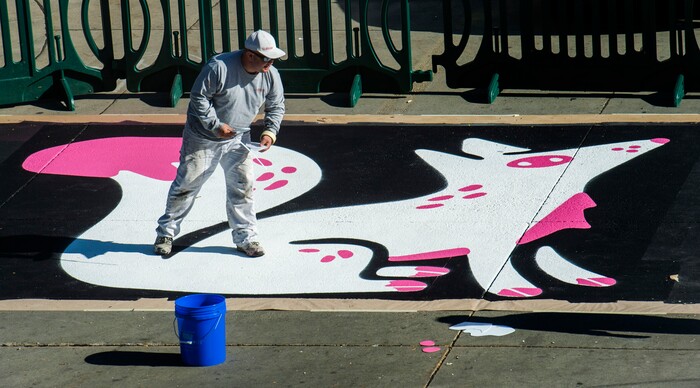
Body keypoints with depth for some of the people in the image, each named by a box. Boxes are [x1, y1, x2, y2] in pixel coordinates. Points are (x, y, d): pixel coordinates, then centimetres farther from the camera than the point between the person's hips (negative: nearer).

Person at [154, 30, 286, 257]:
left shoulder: (270, 75, -9)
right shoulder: (219, 67, -27)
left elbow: (276, 106, 5)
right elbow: (198, 97, -20)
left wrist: (270, 131, -10)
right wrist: (216, 125, -23)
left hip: (237, 140, 4)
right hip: (202, 138, -4)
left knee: (243, 185, 1)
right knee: (187, 184, 4)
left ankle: (245, 237, 14)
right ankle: (166, 232, 19)